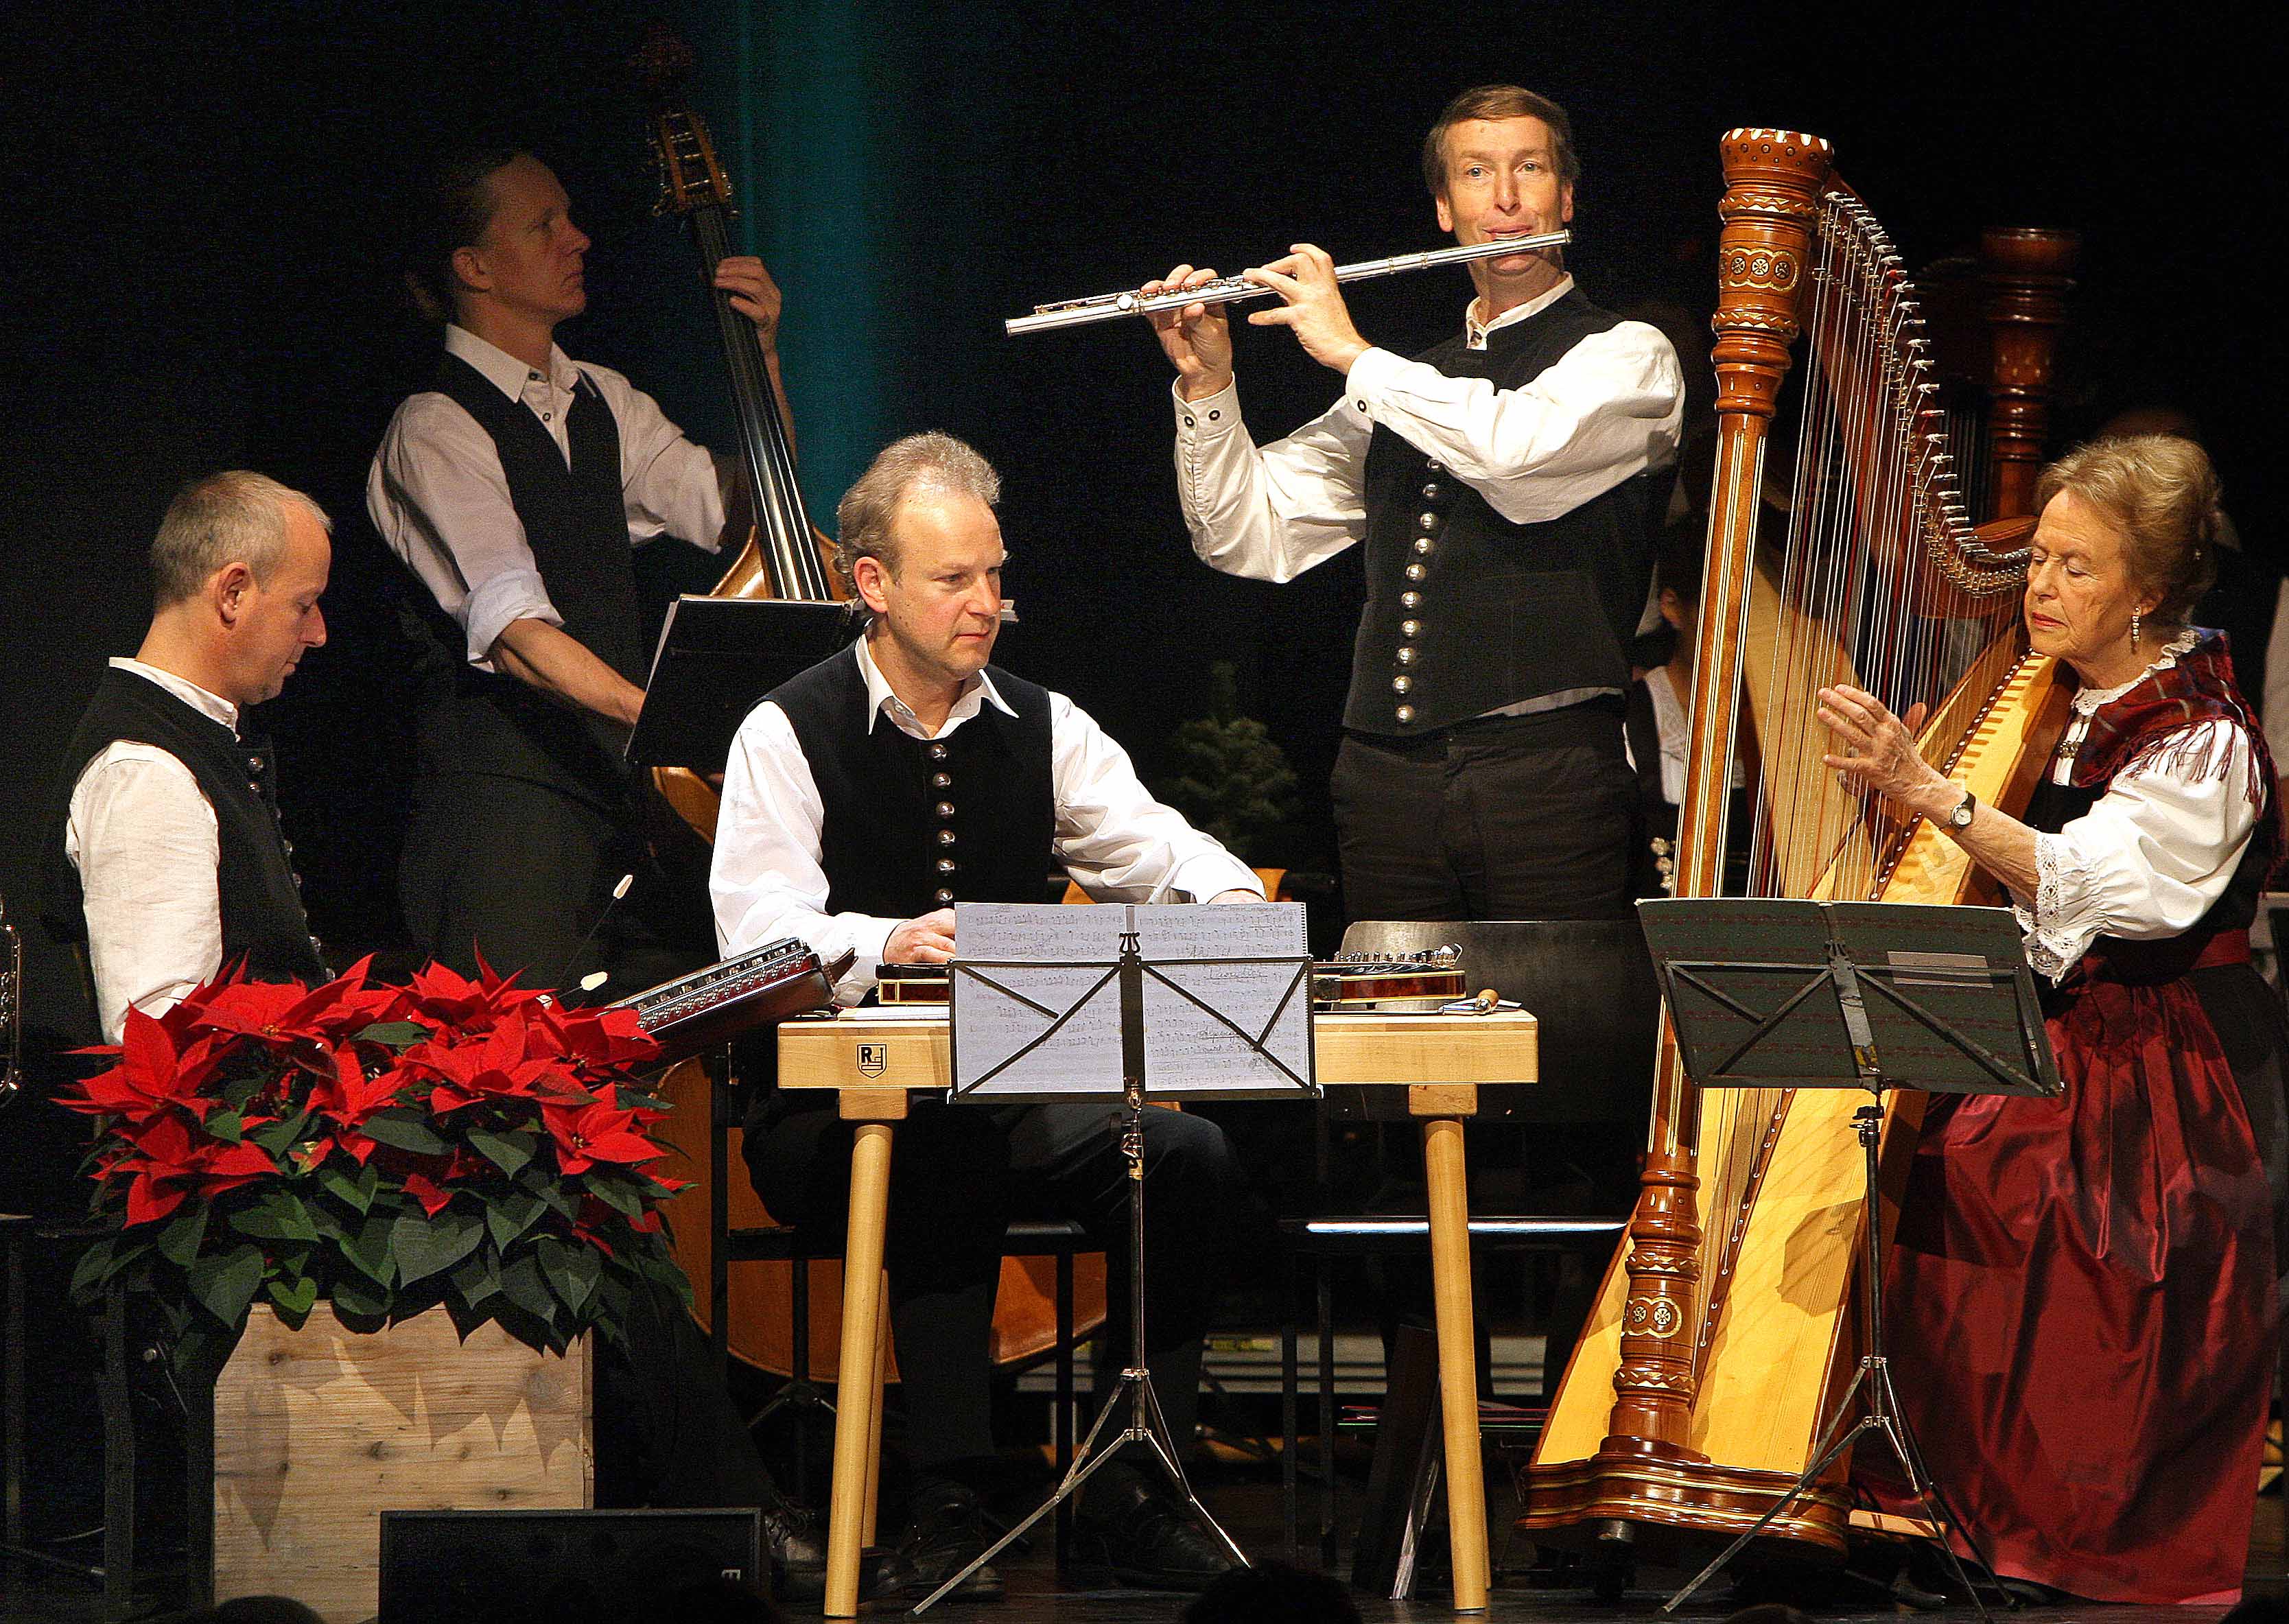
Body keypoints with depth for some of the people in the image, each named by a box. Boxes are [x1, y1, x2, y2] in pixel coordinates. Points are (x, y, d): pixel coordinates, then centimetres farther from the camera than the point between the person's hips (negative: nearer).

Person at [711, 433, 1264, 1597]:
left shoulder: (1042, 728, 15)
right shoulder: (788, 735, -1)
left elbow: (1161, 849, 5)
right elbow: (761, 931, -15)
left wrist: (1225, 905, -19)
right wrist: (885, 944, -35)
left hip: (1020, 1090, 4)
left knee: (1189, 1157, -24)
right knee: (946, 1163, -38)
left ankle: (1135, 1498, -16)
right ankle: (944, 1505, -33)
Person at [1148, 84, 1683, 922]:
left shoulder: (1627, 357, 5)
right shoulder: (1401, 384, 21)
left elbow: (1521, 449, -17)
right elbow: (1251, 539, 17)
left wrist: (1352, 353, -8)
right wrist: (1205, 386, 2)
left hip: (1543, 766, -5)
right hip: (1387, 778, 5)